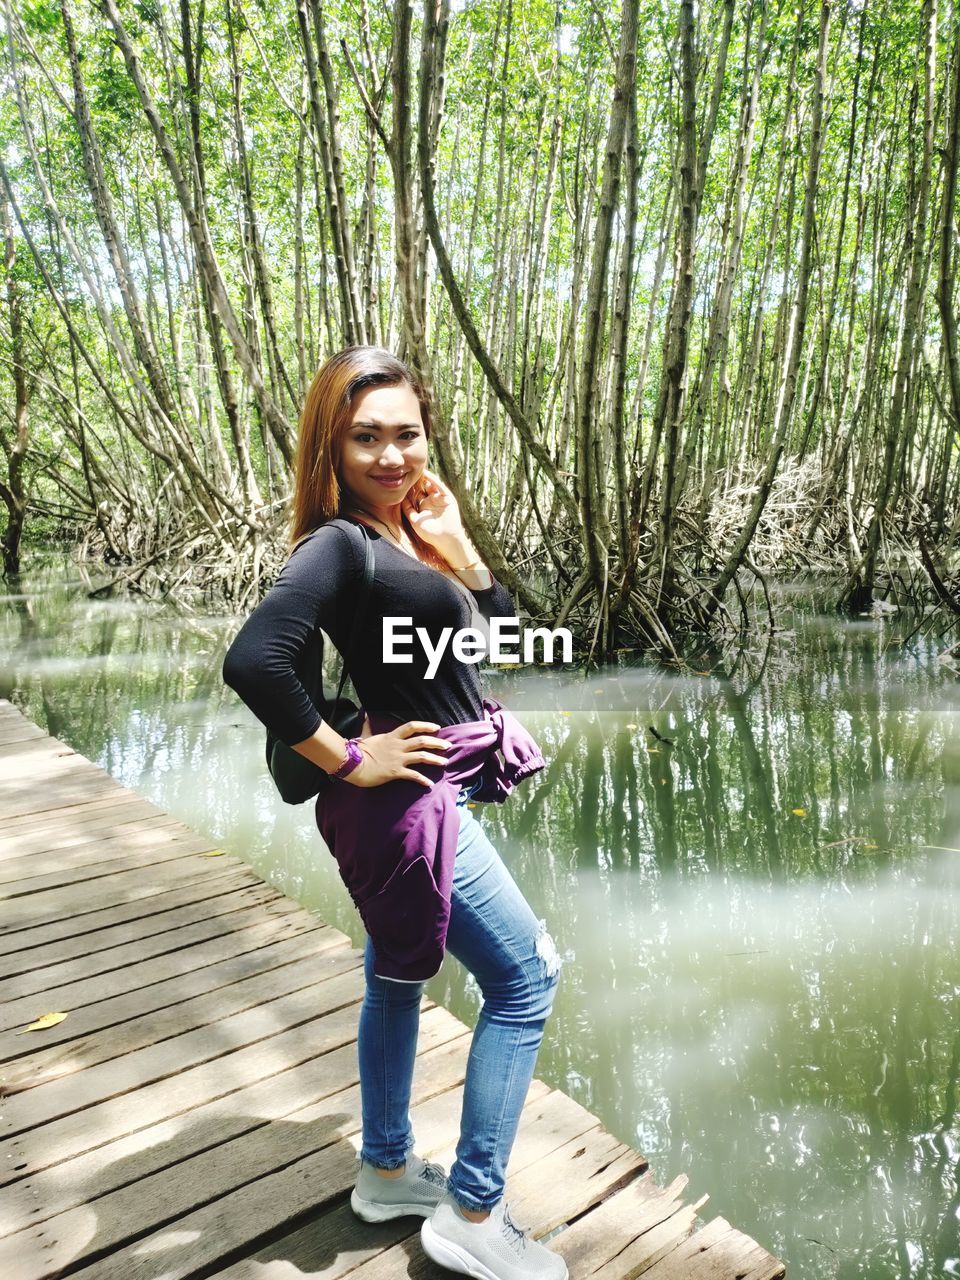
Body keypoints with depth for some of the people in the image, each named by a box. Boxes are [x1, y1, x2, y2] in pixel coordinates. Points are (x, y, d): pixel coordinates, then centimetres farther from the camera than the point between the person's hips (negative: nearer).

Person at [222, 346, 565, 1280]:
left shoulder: (411, 532, 7)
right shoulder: (340, 544, -20)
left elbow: (504, 635, 7)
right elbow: (252, 659, -34)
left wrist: (456, 547, -6)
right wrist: (348, 760, -23)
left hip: (430, 798, 9)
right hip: (410, 802, -9)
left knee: (397, 974, 20)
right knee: (525, 980, 1)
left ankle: (386, 1171, 40)